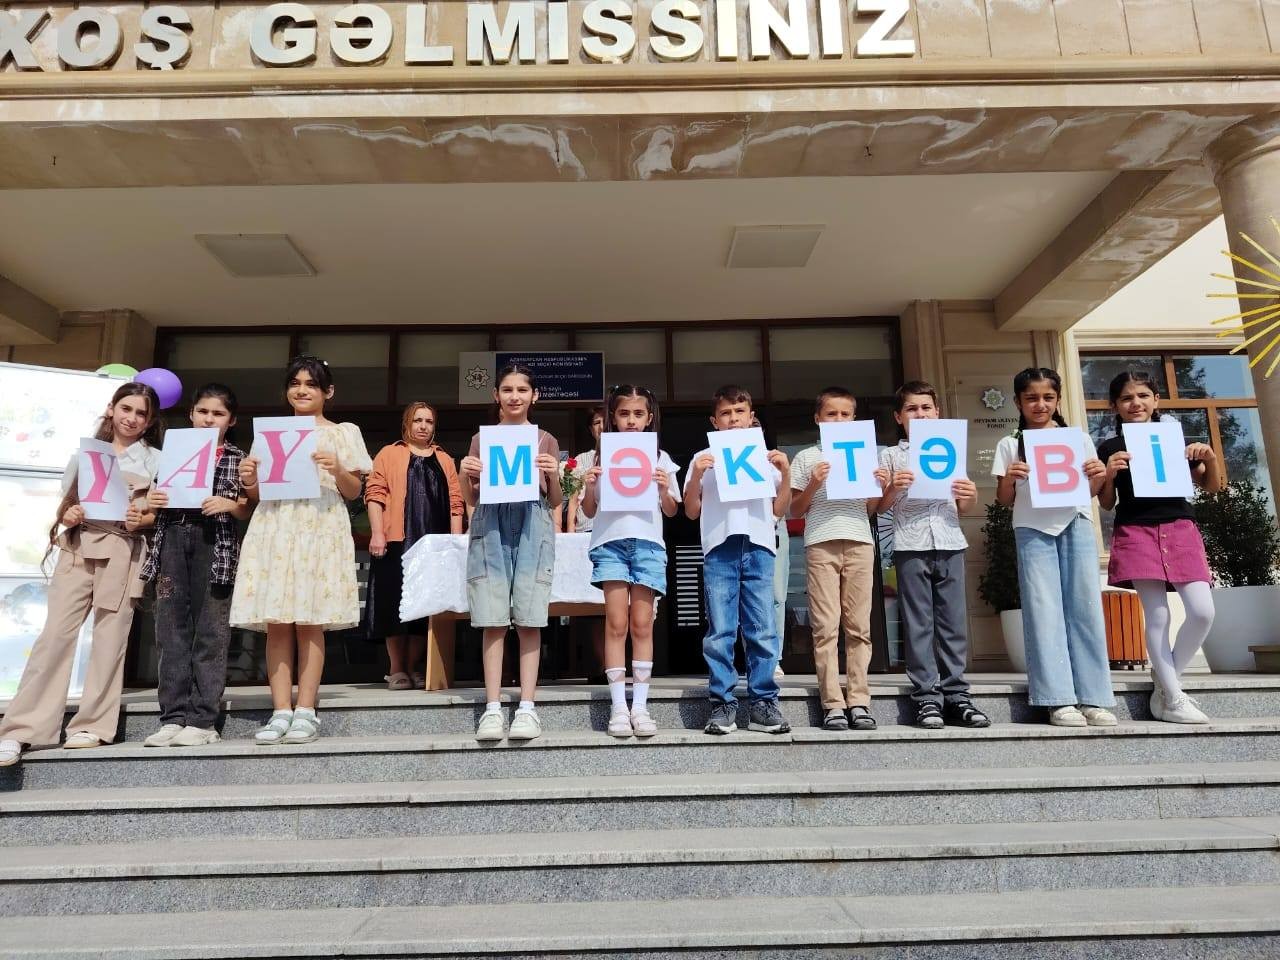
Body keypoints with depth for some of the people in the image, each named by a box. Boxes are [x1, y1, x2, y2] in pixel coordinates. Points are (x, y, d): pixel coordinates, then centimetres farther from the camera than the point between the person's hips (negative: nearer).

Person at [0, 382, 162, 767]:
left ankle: (92, 726, 4)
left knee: (109, 640, -2)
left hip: (124, 554, -1)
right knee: (55, 634, -6)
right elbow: (65, 503, 15)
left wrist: (141, 520, -14)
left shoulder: (155, 460, 10)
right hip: (78, 549, 1)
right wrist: (68, 516, -6)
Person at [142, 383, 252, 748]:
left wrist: (231, 504, -14)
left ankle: (202, 720, 0)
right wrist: (150, 502, 1)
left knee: (211, 633, -3)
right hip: (173, 540, 3)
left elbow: (249, 511, 6)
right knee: (172, 630, 2)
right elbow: (160, 500, 22)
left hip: (215, 544, -3)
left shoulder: (238, 459, 8)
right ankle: (174, 717, 7)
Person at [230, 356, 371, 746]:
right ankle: (281, 711, 1)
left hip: (320, 528, -3)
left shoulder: (343, 433, 12)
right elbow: (258, 494, 19)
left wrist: (337, 471, -12)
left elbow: (353, 492, 7)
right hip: (274, 527, 3)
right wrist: (249, 480, -2)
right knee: (276, 622, -3)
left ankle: (306, 711, -2)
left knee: (310, 622, -6)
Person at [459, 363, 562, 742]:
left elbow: (555, 502, 14)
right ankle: (492, 708, -1)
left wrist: (553, 475, -5)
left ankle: (527, 707, -1)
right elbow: (470, 500, 15)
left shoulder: (546, 441, 15)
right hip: (491, 525, 1)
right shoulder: (481, 438, 16)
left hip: (533, 525, 0)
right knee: (493, 620, -5)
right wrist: (465, 473, -4)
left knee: (529, 619, -5)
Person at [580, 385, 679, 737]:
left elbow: (671, 511, 14)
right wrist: (588, 487, -7)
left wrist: (664, 489, -5)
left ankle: (640, 706, 7)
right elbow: (589, 511, 12)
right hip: (610, 540, 0)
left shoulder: (660, 458, 12)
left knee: (642, 625, 1)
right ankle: (618, 707, 2)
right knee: (616, 623, -4)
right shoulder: (602, 456, 11)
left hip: (648, 542, 1)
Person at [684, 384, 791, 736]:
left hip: (759, 547, 1)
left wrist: (785, 472, 5)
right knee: (720, 631, -4)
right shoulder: (704, 458, 16)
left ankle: (763, 703, 4)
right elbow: (692, 512, 12)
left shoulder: (765, 456, 20)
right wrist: (696, 476, -2)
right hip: (719, 547, -1)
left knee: (762, 629, -2)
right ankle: (722, 704, 1)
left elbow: (779, 510, 17)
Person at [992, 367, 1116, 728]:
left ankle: (1093, 697, 2)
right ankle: (1059, 700, -5)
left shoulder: (1079, 438, 14)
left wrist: (1099, 476, -4)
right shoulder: (1010, 445, 10)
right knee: (1044, 610, -6)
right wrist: (1008, 479, -12)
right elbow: (1005, 500, 8)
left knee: (1085, 606, -2)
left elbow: (1090, 491, 17)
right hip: (1033, 530, -1)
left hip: (1076, 525, 2)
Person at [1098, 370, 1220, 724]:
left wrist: (1211, 457, -3)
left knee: (1203, 610, -8)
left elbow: (1211, 486, 16)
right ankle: (1173, 698, 2)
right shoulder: (1110, 449, 5)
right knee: (1157, 615, -6)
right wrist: (1109, 475, -13)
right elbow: (1107, 504, 5)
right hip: (1136, 533, -3)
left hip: (1180, 529, 3)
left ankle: (1165, 682, 11)